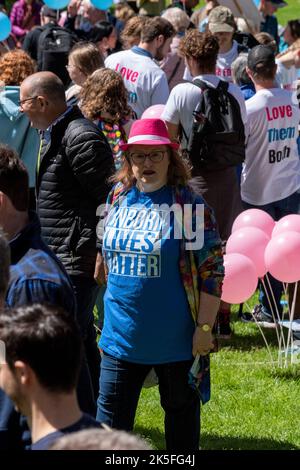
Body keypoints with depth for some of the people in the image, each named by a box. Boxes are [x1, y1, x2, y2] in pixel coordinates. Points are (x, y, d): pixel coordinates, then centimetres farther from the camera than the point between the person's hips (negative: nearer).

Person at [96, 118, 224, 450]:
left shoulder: (188, 205, -11)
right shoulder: (118, 198, 5)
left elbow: (212, 270, -10)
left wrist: (204, 327, -13)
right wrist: (110, 317, 19)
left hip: (174, 337, -4)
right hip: (121, 334, 4)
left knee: (181, 408, 12)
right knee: (111, 414, 6)